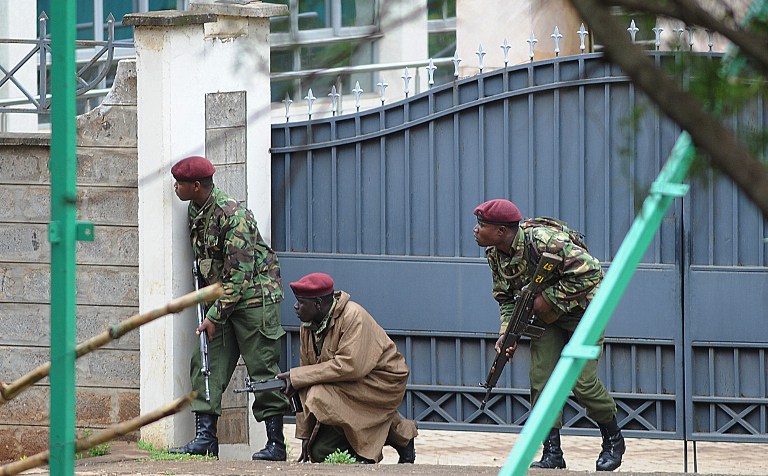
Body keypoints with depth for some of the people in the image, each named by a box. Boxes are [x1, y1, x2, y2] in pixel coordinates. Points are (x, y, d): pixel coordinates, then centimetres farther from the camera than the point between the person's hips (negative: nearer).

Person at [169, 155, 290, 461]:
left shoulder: (232, 215, -22)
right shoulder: (195, 210, 6)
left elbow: (240, 275, -22)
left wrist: (215, 315, -20)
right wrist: (208, 304, 13)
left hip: (254, 295, -9)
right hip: (221, 299, 9)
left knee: (263, 369, -6)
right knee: (206, 364, -1)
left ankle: (276, 444, -2)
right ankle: (205, 438, -2)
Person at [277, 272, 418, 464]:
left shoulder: (353, 317, -20)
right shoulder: (308, 328, 2)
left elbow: (351, 366, -32)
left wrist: (297, 376, -28)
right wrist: (305, 433, 1)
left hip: (382, 383, -7)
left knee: (322, 398, -31)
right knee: (320, 452, -5)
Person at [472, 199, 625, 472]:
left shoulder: (543, 241, -32)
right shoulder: (495, 255, -6)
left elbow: (589, 270, -31)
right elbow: (506, 298, 5)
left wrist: (550, 298, -28)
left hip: (583, 309, -7)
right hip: (548, 315, 7)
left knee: (582, 381, -12)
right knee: (541, 380, -5)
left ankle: (613, 439, 12)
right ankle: (552, 454, 1)